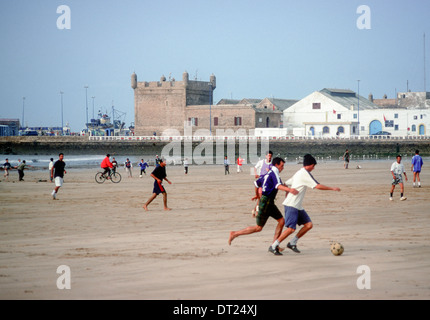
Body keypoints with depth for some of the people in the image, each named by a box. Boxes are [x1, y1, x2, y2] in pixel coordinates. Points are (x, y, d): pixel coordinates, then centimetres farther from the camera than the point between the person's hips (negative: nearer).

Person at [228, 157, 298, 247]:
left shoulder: (268, 173, 14)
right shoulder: (274, 173, -14)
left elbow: (257, 182, 25)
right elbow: (278, 185, -34)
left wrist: (257, 194, 40)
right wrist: (289, 189, -49)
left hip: (270, 202, 10)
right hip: (266, 202, -10)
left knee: (281, 221, 5)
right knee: (258, 228, -2)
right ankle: (234, 234, 7)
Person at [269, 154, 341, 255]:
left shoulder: (299, 173, 18)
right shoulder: (305, 173, -11)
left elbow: (286, 184, 23)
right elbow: (318, 186, -16)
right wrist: (332, 188, -8)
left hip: (298, 206, 10)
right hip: (292, 205, -10)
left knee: (308, 224, 2)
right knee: (291, 228, -16)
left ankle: (292, 243, 9)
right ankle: (273, 246, -8)